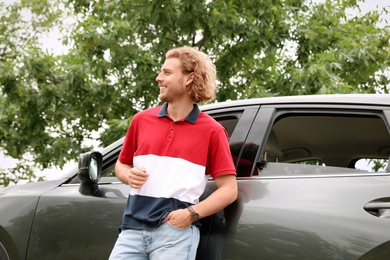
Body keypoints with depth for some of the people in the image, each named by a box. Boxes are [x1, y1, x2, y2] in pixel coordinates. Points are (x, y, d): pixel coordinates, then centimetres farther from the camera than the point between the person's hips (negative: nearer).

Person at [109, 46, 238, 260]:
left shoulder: (212, 130, 1)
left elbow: (229, 190, -1)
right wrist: (129, 176, 2)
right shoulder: (142, 120, 13)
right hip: (133, 226, 4)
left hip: (177, 230, -4)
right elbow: (121, 164, 25)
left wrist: (192, 213, -14)